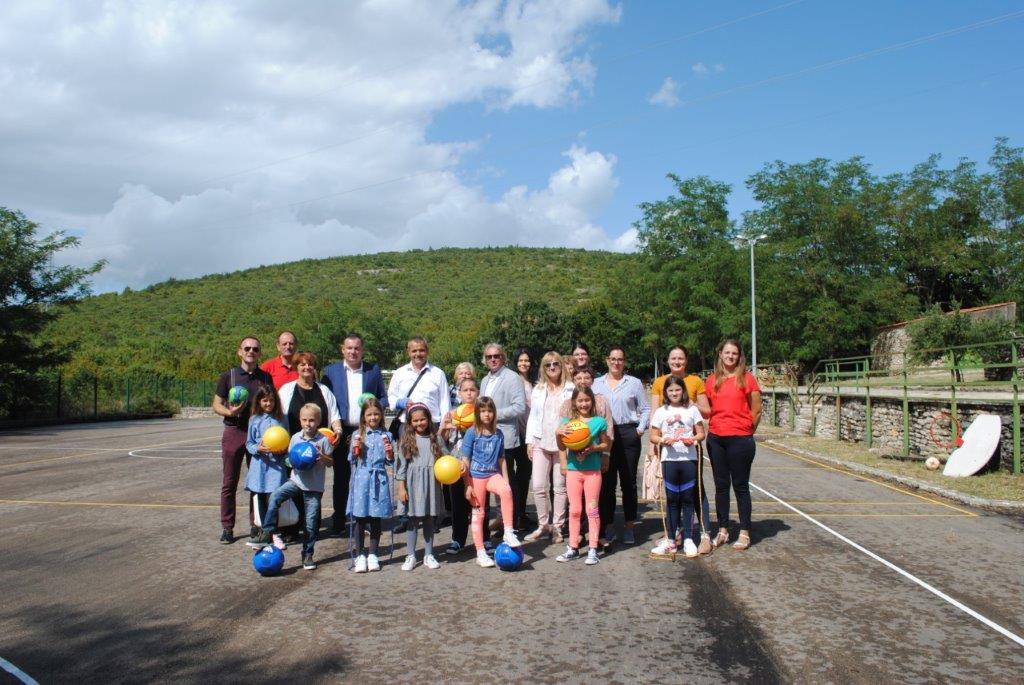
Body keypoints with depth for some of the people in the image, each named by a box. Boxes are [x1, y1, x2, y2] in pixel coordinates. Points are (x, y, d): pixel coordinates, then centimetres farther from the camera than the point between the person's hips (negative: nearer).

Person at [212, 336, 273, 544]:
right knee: (229, 483, 2)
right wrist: (229, 412, -17)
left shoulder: (265, 377, 7)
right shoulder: (228, 376, 1)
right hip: (234, 431, -1)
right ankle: (227, 528, 11)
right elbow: (216, 405, 3)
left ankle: (256, 525, 18)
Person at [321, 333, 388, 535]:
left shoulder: (374, 370, 9)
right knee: (341, 479, 6)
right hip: (342, 432, 0)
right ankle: (338, 523, 13)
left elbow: (383, 397, 13)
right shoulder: (331, 371, 8)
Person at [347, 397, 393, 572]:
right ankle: (360, 556, 13)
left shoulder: (385, 435, 6)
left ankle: (373, 555, 19)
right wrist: (355, 450, -13)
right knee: (360, 519, 2)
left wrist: (390, 452, -11)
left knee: (376, 518, 7)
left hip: (378, 479, 1)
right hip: (361, 479, -1)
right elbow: (352, 460, 5)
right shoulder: (357, 435, 4)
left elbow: (389, 461, 9)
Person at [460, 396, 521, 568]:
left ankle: (508, 533, -21)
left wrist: (506, 481, 8)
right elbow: (465, 461, -4)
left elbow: (501, 460, 12)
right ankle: (480, 553, 13)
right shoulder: (472, 433, -6)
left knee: (506, 491, -29)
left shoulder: (498, 434, 5)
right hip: (476, 476, -2)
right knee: (478, 514, 3)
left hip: (493, 474, 2)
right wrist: (467, 485, -7)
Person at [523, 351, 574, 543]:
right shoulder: (538, 389, 12)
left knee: (560, 487, 4)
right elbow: (533, 416, 13)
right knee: (539, 486, -2)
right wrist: (530, 440, 7)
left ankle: (557, 527, 14)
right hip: (541, 443, 3)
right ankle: (543, 525, 13)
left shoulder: (571, 389, 1)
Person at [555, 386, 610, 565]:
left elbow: (607, 445, 5)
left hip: (593, 470, -2)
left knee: (592, 509, 4)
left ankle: (593, 550, 10)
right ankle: (573, 548, 18)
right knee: (574, 510, 9)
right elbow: (562, 446, 9)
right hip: (573, 470, 2)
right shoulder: (568, 421, 2)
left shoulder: (598, 422, -3)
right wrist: (559, 433, -11)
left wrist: (594, 448, -14)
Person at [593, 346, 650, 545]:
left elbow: (645, 409, 8)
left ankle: (629, 527, 11)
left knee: (629, 482, 3)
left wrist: (640, 428, -2)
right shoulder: (596, 384, 10)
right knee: (607, 482, 2)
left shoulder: (634, 383, 7)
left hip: (628, 434, -1)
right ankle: (608, 526, 10)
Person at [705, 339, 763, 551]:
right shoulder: (712, 379, 7)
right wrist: (717, 426, 7)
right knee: (721, 486, 10)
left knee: (741, 486, 3)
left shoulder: (747, 378, -3)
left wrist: (746, 431, 6)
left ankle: (744, 534, 12)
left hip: (740, 439, -4)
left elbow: (756, 411, 0)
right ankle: (722, 531, 20)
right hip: (716, 439, 4)